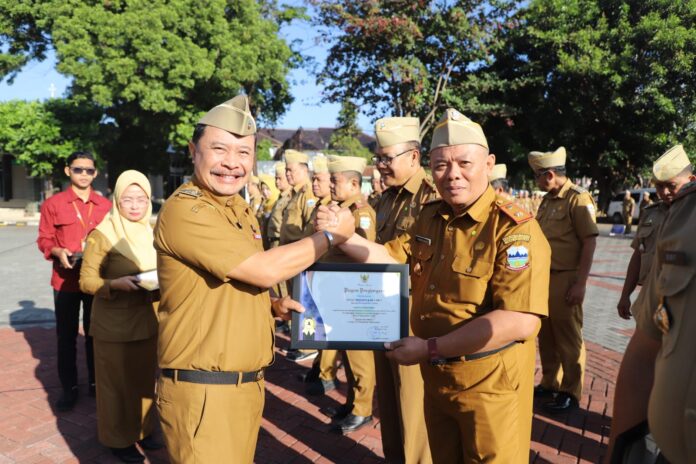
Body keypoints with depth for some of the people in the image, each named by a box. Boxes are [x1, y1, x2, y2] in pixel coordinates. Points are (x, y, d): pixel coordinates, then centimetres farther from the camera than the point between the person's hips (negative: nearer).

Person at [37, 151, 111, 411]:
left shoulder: (105, 206, 4)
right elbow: (44, 240, 0)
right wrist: (58, 252, -19)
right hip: (65, 279, -1)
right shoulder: (53, 204, -2)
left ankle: (96, 382, 26)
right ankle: (69, 388, 21)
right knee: (66, 336, 8)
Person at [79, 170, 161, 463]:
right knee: (117, 382, 7)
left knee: (145, 378, 15)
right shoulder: (102, 234, -11)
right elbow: (86, 280, -11)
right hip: (114, 323, -5)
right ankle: (118, 439, 25)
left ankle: (141, 430, 34)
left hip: (148, 320, 5)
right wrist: (116, 283, -28)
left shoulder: (152, 233, 5)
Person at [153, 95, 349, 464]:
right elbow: (265, 270, -23)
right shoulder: (184, 210, -18)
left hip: (248, 384, 8)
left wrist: (274, 305, 2)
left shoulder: (242, 211, 10)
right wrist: (331, 235, -12)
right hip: (202, 390, -8)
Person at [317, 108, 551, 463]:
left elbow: (520, 321, -29)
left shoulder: (513, 228, -21)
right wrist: (343, 235, -7)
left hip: (489, 384, -6)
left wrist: (429, 348, -26)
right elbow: (390, 258, 11)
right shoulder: (430, 217, 3)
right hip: (436, 377, 7)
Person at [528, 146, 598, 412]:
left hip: (565, 280, -8)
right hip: (543, 278, 8)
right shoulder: (547, 200, 12)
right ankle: (550, 383, 32)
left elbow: (590, 242, -15)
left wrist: (580, 283, -18)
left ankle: (571, 392, 18)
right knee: (546, 335, 16)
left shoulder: (578, 199, -12)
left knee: (568, 338, 4)